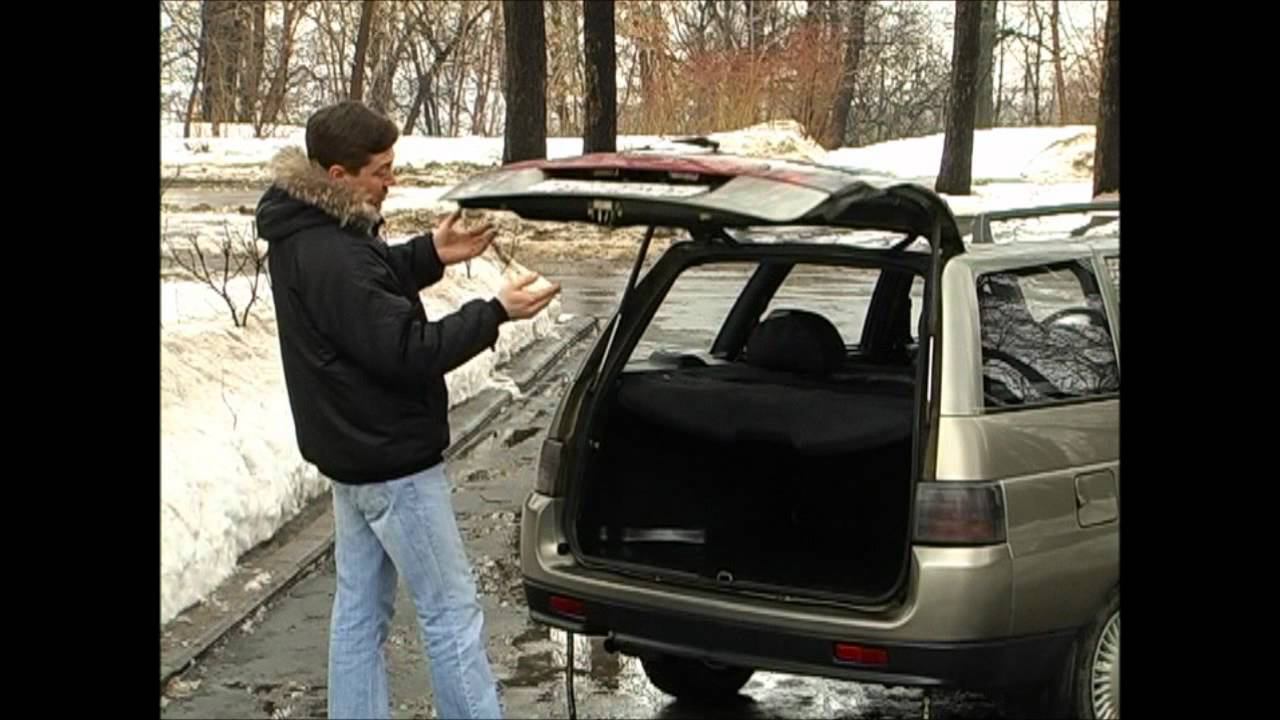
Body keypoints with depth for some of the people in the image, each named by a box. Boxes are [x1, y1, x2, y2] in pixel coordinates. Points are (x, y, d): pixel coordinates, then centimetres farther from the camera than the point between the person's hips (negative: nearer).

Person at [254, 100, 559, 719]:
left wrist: (430, 255, 4)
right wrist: (496, 312, -23)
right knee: (451, 612, -1)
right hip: (391, 458, -10)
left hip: (353, 452, 10)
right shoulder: (332, 258, -28)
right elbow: (407, 351, -27)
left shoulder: (304, 230, 3)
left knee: (359, 609, 16)